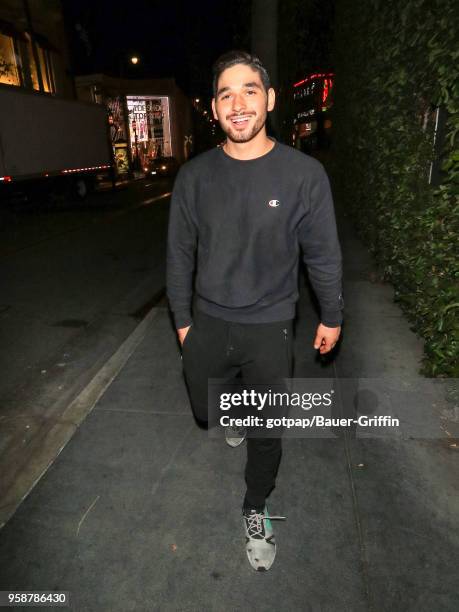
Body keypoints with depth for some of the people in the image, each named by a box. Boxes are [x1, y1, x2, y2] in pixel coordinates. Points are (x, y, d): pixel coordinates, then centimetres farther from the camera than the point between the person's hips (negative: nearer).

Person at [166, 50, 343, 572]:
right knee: (205, 410, 22)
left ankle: (256, 510, 39)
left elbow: (322, 254, -2)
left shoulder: (304, 173, -11)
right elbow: (180, 254, 3)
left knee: (266, 431, 11)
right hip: (208, 322, 3)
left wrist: (331, 316, 5)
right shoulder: (194, 176, -5)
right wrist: (182, 319, 7)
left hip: (270, 327, -2)